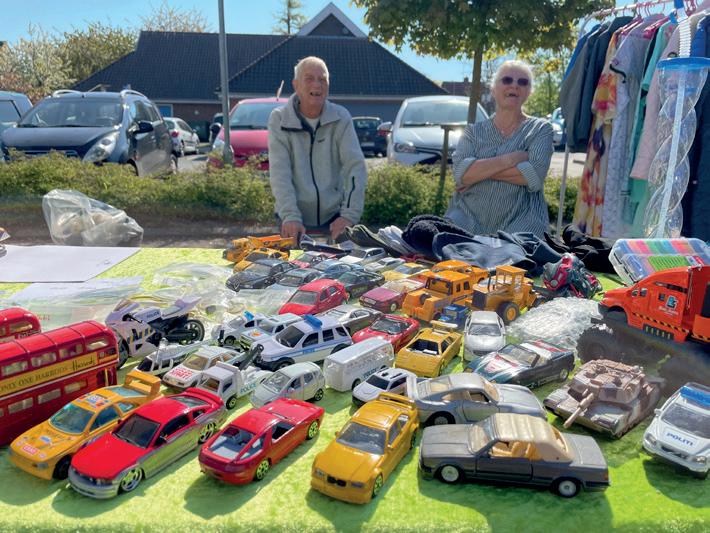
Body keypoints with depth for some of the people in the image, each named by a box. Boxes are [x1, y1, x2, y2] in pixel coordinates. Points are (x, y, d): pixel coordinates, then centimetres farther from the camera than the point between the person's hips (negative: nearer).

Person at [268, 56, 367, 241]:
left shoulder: (341, 117, 0)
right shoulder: (279, 119, -2)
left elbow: (356, 167, -8)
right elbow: (280, 172, -12)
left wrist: (350, 215, -19)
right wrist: (290, 216, -24)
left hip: (334, 218, 1)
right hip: (295, 221, -1)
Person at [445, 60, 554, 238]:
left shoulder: (540, 129, 7)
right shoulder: (473, 130, 12)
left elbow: (535, 175, -11)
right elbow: (460, 172, -7)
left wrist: (479, 170, -9)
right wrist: (509, 159, -13)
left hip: (519, 221, -1)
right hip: (468, 218, 2)